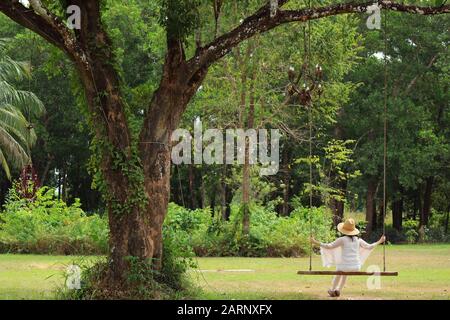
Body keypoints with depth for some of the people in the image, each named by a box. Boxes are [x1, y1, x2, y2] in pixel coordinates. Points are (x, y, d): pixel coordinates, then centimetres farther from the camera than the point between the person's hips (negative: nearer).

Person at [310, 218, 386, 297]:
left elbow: (329, 246, -14)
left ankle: (332, 290, 48)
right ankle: (339, 290, 49)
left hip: (346, 266, -3)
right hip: (356, 268, 3)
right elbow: (369, 247, 13)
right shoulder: (358, 240, 4)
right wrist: (379, 242, 29)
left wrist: (316, 242, -7)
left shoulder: (342, 239, -9)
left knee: (339, 270, 35)